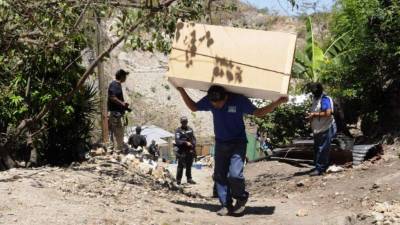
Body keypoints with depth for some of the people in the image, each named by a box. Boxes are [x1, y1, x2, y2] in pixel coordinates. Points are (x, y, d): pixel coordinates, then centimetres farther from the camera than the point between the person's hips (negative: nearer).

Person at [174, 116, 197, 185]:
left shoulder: (190, 129, 16)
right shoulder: (178, 130, -2)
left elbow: (194, 138, 16)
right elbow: (177, 141, -12)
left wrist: (193, 144, -4)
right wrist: (186, 143, -22)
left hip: (190, 151, 5)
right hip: (182, 151, -5)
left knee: (189, 166, 10)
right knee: (181, 166, -4)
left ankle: (189, 179, 17)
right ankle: (178, 180, 1)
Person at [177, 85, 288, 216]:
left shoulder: (239, 100, -18)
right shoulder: (209, 100, -8)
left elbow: (259, 113, -11)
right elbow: (193, 107, 9)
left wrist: (277, 102, -22)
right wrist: (182, 91, 0)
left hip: (238, 143, -4)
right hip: (220, 143, 4)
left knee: (235, 174, -18)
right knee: (220, 175, 1)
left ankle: (241, 199, 8)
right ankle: (226, 205, 11)